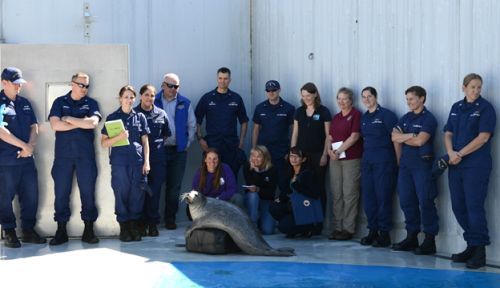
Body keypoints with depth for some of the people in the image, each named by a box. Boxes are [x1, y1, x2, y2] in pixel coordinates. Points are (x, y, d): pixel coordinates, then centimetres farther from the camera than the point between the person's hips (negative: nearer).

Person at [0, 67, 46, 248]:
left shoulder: (24, 103, 15)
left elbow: (34, 126, 12)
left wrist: (30, 145, -6)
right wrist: (24, 146, -15)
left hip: (27, 158, 6)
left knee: (31, 196, 7)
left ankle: (28, 230, 18)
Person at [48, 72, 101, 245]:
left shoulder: (91, 104, 8)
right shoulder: (60, 102, 8)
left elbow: (93, 123, -11)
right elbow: (55, 125, -8)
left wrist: (68, 119, -7)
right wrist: (81, 123, -8)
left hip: (86, 155, 0)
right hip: (63, 155, 0)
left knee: (88, 192, 2)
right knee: (61, 193, 1)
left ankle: (88, 230, 9)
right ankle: (61, 231, 8)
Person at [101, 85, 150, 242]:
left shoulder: (140, 117, 11)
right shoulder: (112, 117, 6)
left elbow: (145, 142, 12)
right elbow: (104, 143, 2)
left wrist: (146, 162, 4)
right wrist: (119, 137, -14)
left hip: (138, 161, 2)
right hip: (119, 162, -2)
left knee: (137, 194, 1)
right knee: (121, 194, -2)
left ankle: (134, 227, 11)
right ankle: (123, 228, 7)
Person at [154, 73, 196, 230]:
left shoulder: (185, 103, 6)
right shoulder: (154, 102, 0)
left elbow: (192, 125, 13)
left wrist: (187, 143, 5)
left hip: (178, 150, 2)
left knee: (174, 186, 4)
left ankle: (170, 218, 13)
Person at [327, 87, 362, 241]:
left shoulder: (356, 115, -3)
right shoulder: (335, 117, 17)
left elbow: (354, 137, -11)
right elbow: (330, 137, 16)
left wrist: (339, 151, -11)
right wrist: (330, 150, -3)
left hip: (351, 159, -6)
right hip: (335, 159, 6)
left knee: (349, 194, -4)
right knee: (336, 194, 6)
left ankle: (348, 229, 1)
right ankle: (337, 227, 12)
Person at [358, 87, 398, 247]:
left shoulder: (386, 115, -6)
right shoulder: (364, 118, 14)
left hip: (383, 160, -7)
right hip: (367, 160, 7)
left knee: (383, 196, -5)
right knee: (368, 196, 6)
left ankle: (384, 233, 1)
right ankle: (372, 231, 15)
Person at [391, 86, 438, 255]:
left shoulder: (428, 119, -5)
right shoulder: (405, 118, 15)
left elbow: (419, 141, -14)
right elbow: (395, 137, 5)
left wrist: (402, 138, -1)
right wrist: (410, 136, -9)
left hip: (422, 164, -6)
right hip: (405, 164, 7)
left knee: (425, 201, -7)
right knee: (406, 201, 7)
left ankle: (430, 240, -2)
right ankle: (411, 237, 15)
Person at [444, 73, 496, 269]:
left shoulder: (485, 108, -4)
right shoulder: (456, 108, 13)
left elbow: (483, 137, -12)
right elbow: (448, 134, 12)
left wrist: (460, 154, -12)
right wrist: (451, 153, -7)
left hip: (476, 165, -6)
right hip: (456, 165, 6)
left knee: (474, 206, -7)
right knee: (458, 207, 7)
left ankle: (479, 251, 0)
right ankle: (471, 245, 20)